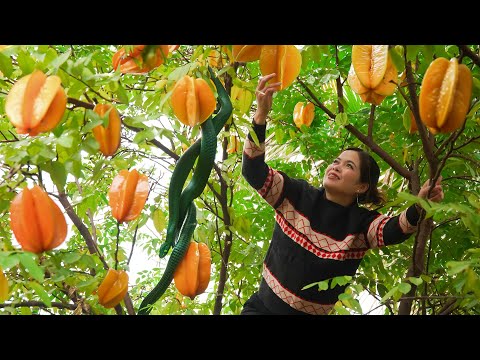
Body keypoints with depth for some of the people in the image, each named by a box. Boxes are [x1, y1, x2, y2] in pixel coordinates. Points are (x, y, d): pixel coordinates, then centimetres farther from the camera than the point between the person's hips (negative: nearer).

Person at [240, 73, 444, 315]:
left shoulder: (361, 224, -7)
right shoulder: (296, 195, -6)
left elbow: (393, 231, -27)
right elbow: (254, 171, -16)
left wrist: (418, 207, -48)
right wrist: (261, 115, -27)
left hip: (312, 312, 1)